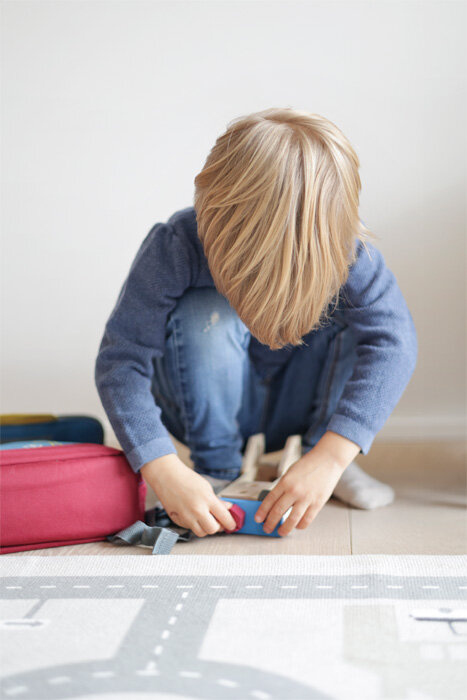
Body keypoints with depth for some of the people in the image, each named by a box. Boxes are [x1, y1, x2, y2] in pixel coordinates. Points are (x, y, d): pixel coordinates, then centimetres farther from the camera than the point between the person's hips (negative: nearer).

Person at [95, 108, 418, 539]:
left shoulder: (344, 248, -26)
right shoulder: (176, 247, -31)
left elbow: (394, 342, -36)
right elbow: (121, 359, -34)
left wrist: (330, 458, -47)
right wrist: (165, 472, -47)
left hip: (292, 405, 2)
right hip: (212, 403, -1)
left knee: (367, 314, -24)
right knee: (204, 317, -33)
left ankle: (318, 444, -7)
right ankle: (218, 469, -14)